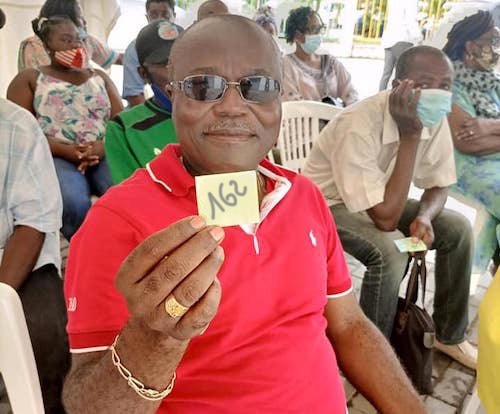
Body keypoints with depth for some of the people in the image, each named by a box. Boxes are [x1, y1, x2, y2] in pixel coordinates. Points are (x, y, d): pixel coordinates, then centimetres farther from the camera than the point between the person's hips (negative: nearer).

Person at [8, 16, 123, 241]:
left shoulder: (99, 77, 23)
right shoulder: (29, 79, 14)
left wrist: (104, 146, -10)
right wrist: (66, 150, -14)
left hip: (104, 154, 2)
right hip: (56, 157, -2)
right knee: (74, 203, -36)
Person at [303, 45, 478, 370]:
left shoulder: (435, 119, -12)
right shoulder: (359, 126, -34)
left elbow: (439, 184, 1)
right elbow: (386, 218, -36)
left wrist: (425, 217, -22)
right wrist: (410, 136, -36)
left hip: (382, 197, 7)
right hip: (329, 203, -7)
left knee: (457, 228, -4)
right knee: (389, 251, -31)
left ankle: (449, 335, 14)